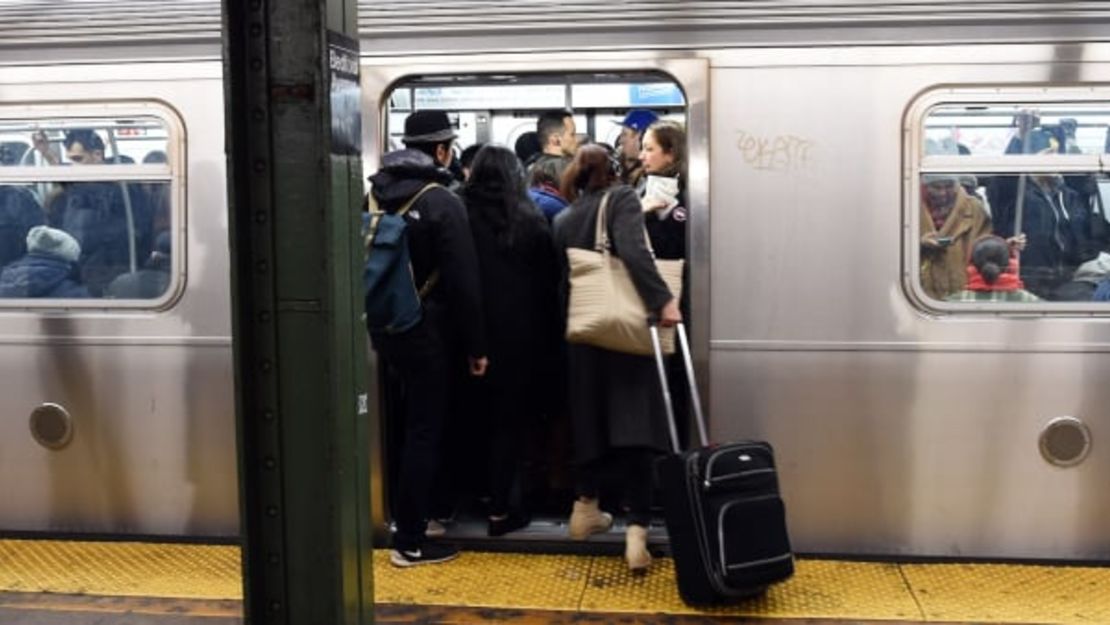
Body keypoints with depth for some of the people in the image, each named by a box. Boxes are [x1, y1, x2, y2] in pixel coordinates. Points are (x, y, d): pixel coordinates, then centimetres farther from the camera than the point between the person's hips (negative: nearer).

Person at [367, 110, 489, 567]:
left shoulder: (377, 193, 7)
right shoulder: (442, 203, -15)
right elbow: (463, 282, -17)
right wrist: (476, 345, -10)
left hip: (386, 326, 7)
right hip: (427, 332, -7)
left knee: (413, 423, 22)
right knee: (425, 430, 1)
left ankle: (410, 519, 33)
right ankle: (410, 541, 6)